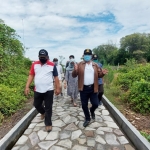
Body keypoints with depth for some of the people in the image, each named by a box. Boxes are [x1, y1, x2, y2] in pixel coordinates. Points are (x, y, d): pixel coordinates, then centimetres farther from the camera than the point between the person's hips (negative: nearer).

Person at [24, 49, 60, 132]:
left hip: (49, 90, -3)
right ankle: (43, 112, 51)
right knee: (37, 105, 19)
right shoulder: (34, 64, 1)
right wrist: (27, 86, -5)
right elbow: (31, 76, 3)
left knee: (48, 107, 5)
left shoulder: (52, 65, -5)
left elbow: (56, 77, -1)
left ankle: (48, 124, 21)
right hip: (37, 90, 3)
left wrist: (58, 88, -1)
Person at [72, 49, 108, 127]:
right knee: (84, 105, 10)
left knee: (95, 104, 5)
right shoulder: (79, 65, 0)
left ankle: (92, 111, 41)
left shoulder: (95, 65, 6)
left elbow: (98, 75, 14)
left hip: (93, 88, 1)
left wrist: (102, 73, -8)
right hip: (83, 88, -1)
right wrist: (75, 70, -24)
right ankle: (87, 119, 33)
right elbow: (74, 75, -3)